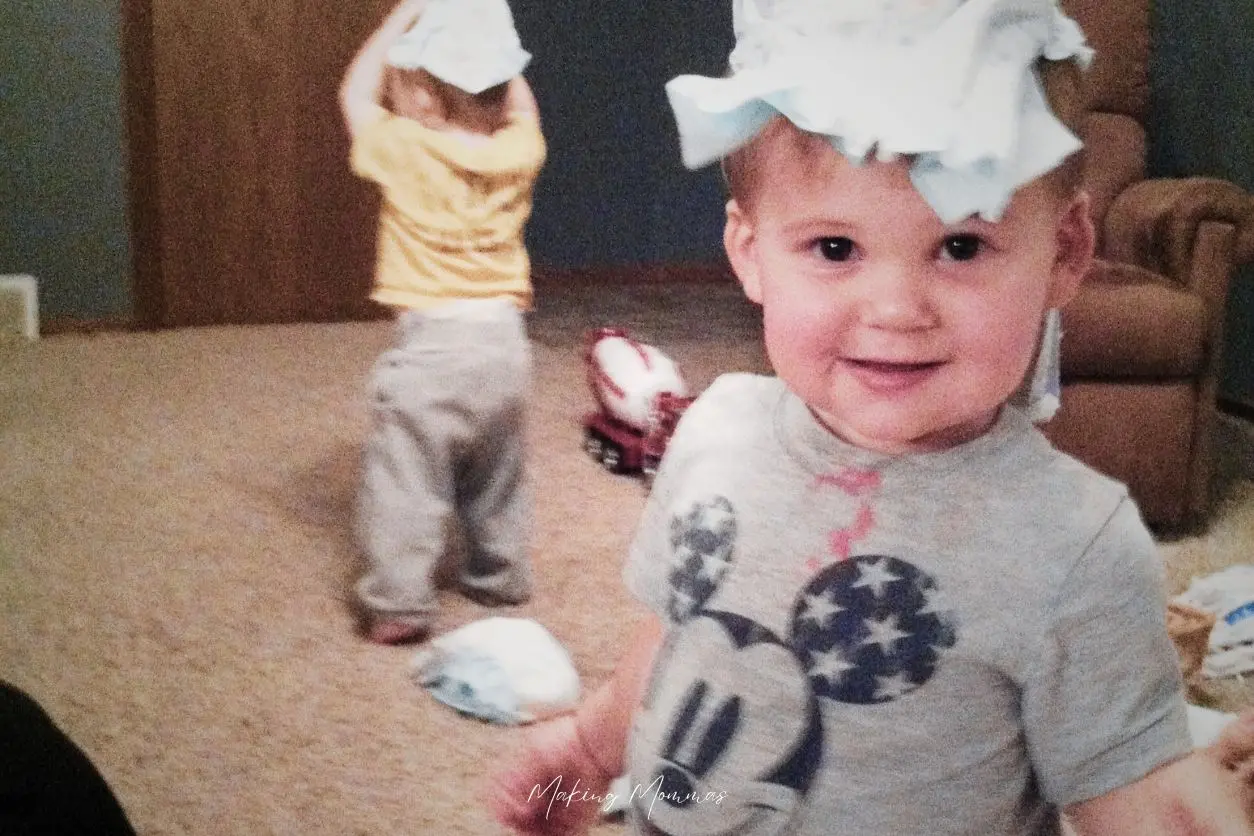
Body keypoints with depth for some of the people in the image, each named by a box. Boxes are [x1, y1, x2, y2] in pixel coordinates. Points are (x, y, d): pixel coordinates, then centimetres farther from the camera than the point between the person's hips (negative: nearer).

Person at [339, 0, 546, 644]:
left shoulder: (406, 151, -13)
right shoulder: (518, 151, -2)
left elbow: (356, 93, 4)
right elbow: (519, 104, 22)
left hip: (431, 343, -5)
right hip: (503, 337, 6)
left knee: (406, 483, 3)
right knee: (497, 479, 21)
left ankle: (399, 606, 5)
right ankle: (500, 578, 35)